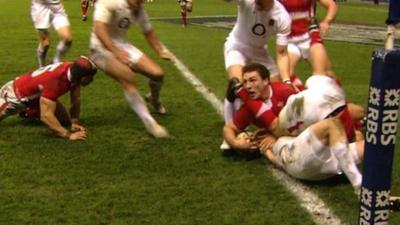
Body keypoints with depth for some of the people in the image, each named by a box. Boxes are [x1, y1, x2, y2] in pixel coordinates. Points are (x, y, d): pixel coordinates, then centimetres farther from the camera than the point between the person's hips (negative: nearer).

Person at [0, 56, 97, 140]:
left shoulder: (74, 71, -22)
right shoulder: (54, 81, -45)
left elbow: (76, 100, -11)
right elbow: (46, 116, -47)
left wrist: (75, 122, -22)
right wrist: (68, 134, -51)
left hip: (36, 94, 7)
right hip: (16, 94, -7)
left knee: (64, 121, 9)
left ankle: (27, 112, 27)